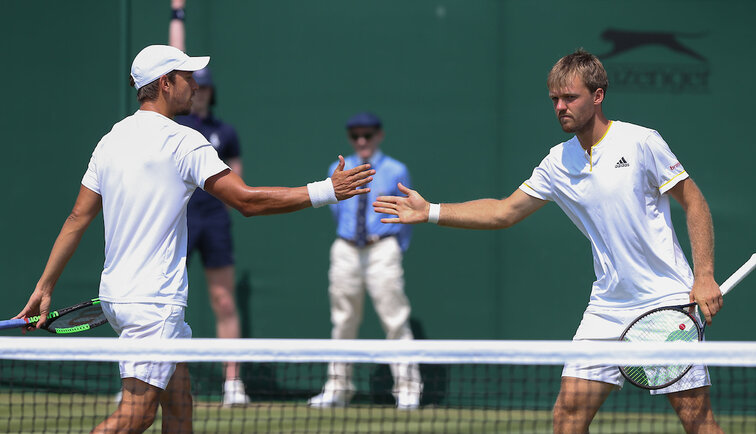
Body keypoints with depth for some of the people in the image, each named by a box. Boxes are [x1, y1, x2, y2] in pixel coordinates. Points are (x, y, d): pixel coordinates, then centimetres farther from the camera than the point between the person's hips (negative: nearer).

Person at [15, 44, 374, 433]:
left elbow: (78, 219, 11)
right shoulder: (183, 142, -12)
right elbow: (247, 201, -15)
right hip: (153, 301, -9)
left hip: (114, 294, 9)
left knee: (179, 401, 13)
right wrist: (327, 191, -12)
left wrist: (45, 286, 15)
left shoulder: (111, 140, 10)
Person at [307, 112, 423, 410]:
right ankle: (338, 388, 15)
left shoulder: (396, 172, 3)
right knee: (343, 321, 7)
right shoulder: (338, 171, 10)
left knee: (395, 319, -8)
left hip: (383, 249, -3)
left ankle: (407, 389, -5)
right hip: (346, 250, 3)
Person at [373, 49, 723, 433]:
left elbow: (694, 203, -2)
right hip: (607, 310, 5)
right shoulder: (559, 163, 6)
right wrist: (430, 212, 7)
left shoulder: (640, 142, -8)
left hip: (667, 300, -5)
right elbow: (504, 212, 13)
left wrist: (704, 276, -11)